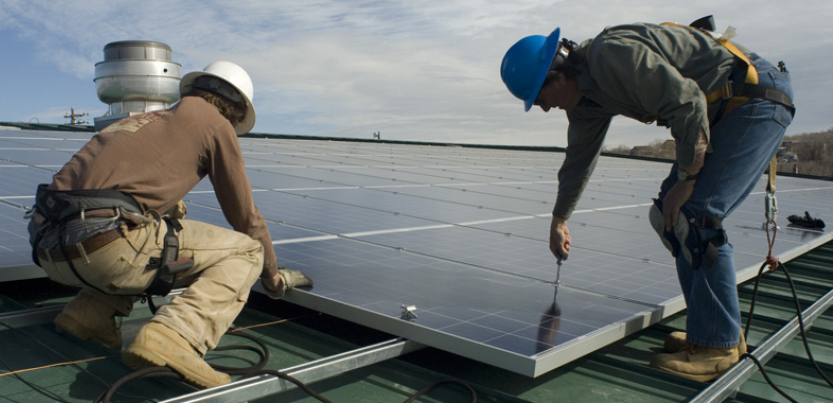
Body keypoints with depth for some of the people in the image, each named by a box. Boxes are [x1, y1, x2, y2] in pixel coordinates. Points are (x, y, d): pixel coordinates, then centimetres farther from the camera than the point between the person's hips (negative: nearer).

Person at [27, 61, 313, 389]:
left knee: (170, 214, 33)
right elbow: (244, 215, 17)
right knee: (245, 253, 6)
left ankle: (91, 312, 17)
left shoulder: (146, 119, 32)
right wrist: (273, 275, 32)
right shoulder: (216, 125, 12)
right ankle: (172, 337, -19)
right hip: (106, 246, -8)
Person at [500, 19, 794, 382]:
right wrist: (559, 220, 34)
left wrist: (686, 178, -17)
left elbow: (687, 103, -27)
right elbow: (578, 159, 22)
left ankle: (717, 345, -6)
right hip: (722, 109, 10)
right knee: (668, 216, 6)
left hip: (756, 98, -10)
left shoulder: (612, 56, -23)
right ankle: (714, 329, 14)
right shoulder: (585, 96, 8)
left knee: (695, 216, -18)